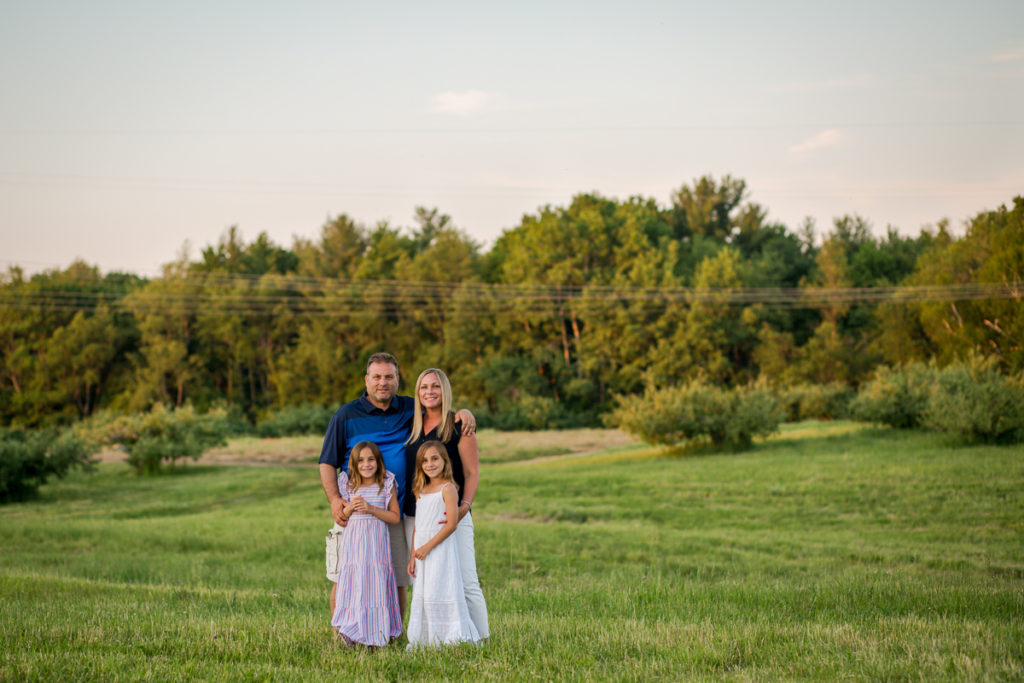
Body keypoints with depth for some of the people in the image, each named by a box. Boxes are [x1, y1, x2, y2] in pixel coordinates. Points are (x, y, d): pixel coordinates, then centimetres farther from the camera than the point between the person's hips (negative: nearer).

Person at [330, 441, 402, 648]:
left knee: (376, 584, -2)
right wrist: (350, 507, -10)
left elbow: (395, 517, -2)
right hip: (354, 544, 1)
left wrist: (371, 509, -14)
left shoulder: (386, 485, 0)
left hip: (376, 543, -1)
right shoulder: (348, 486, 6)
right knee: (354, 585, 0)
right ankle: (351, 629, 7)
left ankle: (376, 634, 5)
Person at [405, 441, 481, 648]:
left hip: (440, 550, -7)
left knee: (438, 594, -9)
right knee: (421, 596, 9)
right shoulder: (421, 491, 14)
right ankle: (423, 640, 16)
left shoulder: (448, 489, -8)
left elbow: (452, 523, -16)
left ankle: (448, 639, -2)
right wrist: (413, 556, 9)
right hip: (422, 553, 7)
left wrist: (428, 547, -16)